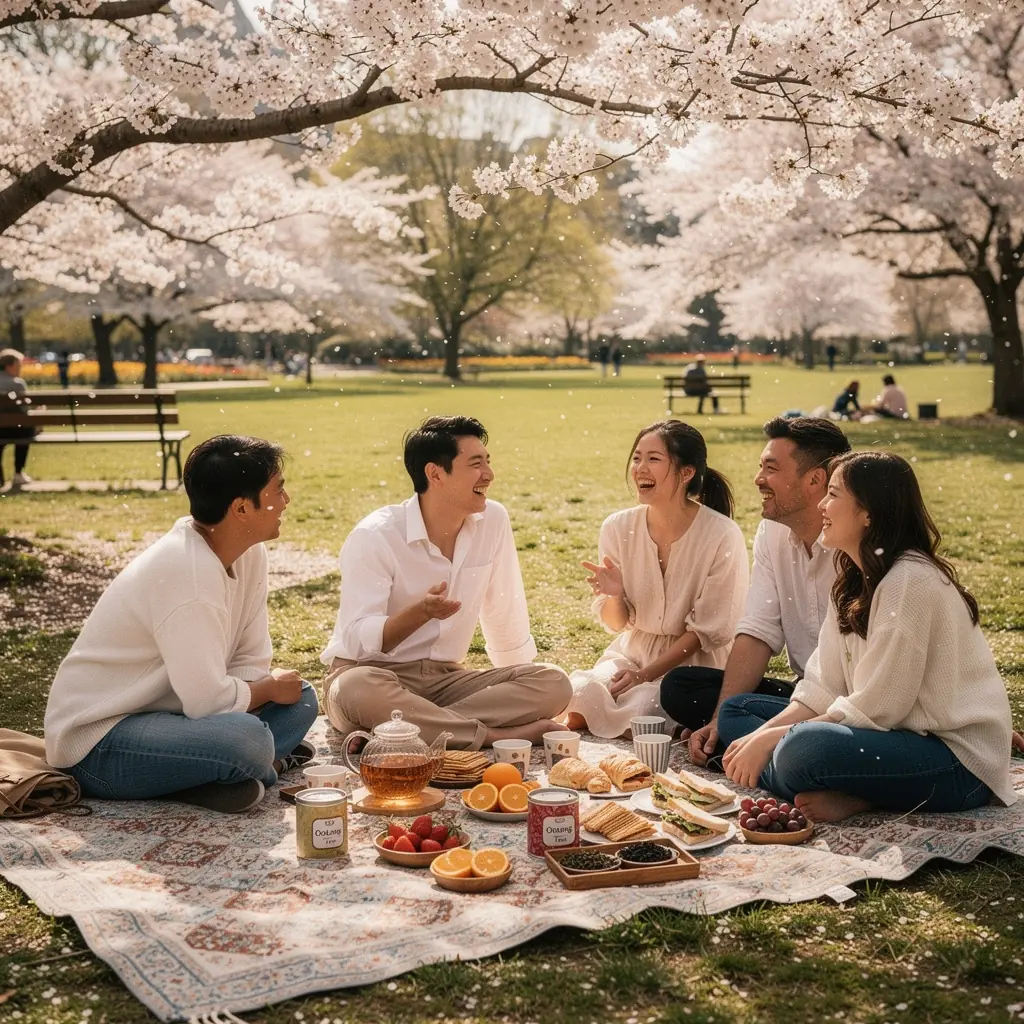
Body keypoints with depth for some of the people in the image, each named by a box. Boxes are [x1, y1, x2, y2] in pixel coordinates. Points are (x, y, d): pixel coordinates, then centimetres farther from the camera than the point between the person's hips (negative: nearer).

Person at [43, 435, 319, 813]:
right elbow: (209, 701, -24)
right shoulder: (190, 573, -27)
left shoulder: (250, 552, -1)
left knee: (299, 700, 5)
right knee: (247, 740, -32)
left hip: (168, 709, 9)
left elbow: (250, 661, 3)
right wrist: (271, 687, -6)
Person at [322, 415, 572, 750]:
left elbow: (505, 614, 12)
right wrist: (421, 612, -36)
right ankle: (498, 736, -28)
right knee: (358, 689, -40)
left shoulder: (493, 521, 0)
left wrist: (520, 694, 18)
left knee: (553, 684, -17)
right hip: (375, 673, -5)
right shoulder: (374, 536, -14)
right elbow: (357, 641, -20)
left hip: (446, 678, 5)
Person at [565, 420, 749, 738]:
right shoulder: (618, 528, -5)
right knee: (577, 700, -25)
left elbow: (708, 631, -11)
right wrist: (613, 595, -21)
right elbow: (617, 623, 2)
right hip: (632, 650, 3)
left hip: (694, 660, -3)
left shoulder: (722, 536, -17)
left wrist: (645, 674, -16)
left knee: (631, 713, -29)